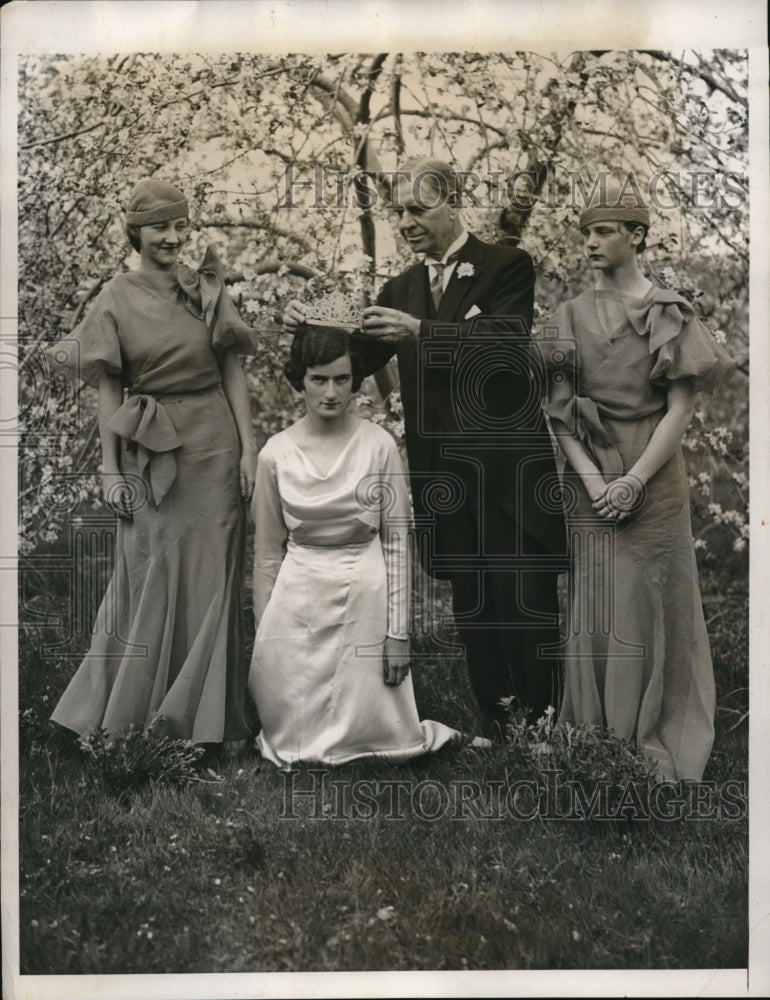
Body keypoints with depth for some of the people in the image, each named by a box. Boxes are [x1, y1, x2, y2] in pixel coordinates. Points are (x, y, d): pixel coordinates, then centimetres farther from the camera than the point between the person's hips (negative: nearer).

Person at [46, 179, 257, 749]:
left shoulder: (209, 291, 4)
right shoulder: (117, 301, 1)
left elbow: (234, 373, 4)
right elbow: (109, 390, 0)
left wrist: (249, 445, -3)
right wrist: (111, 469, -4)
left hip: (213, 449, 1)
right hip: (150, 455, -1)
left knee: (212, 578, 6)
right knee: (148, 578, 5)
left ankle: (209, 714, 19)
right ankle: (126, 709, 21)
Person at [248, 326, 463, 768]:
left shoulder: (379, 445, -5)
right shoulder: (276, 454, -2)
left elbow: (397, 541, -3)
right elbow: (268, 552, 6)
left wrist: (398, 632, -6)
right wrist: (263, 633, 7)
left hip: (366, 595, -1)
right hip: (297, 598, 1)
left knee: (367, 727, 2)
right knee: (294, 733, 6)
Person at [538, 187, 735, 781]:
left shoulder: (670, 312, 0)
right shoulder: (571, 317, 7)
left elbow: (681, 407, -5)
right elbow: (559, 410, 2)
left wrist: (636, 479, -14)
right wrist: (592, 481, -9)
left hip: (653, 479, -2)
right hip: (592, 480, 2)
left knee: (656, 603, 3)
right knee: (599, 608, 4)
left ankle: (660, 743, 16)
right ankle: (601, 735, 17)